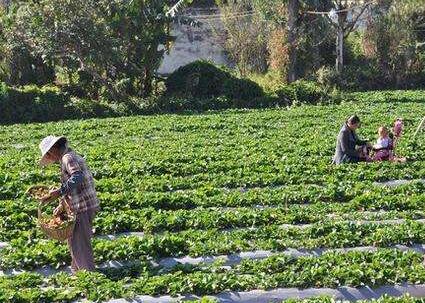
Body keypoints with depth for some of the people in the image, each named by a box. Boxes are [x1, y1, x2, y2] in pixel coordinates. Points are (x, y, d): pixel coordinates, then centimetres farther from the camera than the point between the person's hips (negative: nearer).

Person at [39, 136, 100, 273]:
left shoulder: (67, 158, -12)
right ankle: (77, 271, 29)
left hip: (83, 207, -10)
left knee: (80, 243, -4)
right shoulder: (73, 156, 19)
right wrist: (62, 205, 20)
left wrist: (60, 192, -34)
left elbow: (77, 177, -31)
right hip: (83, 206, 10)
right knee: (74, 240, 19)